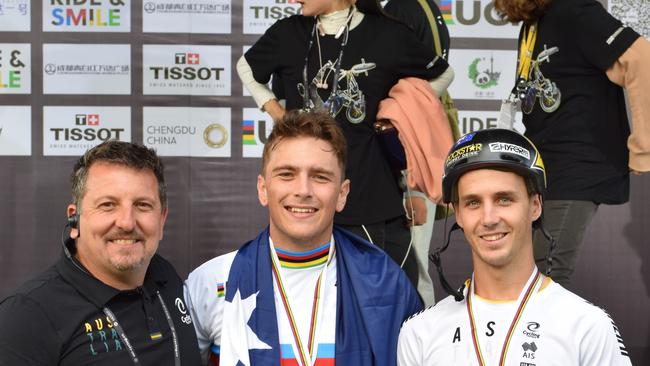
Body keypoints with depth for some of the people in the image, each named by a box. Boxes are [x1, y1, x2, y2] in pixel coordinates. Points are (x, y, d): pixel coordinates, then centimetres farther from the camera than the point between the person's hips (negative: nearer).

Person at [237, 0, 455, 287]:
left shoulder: (387, 35, -4)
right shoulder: (288, 33, 3)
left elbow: (442, 75, 12)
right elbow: (246, 67, 24)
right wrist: (274, 110, 12)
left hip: (368, 195, -2)